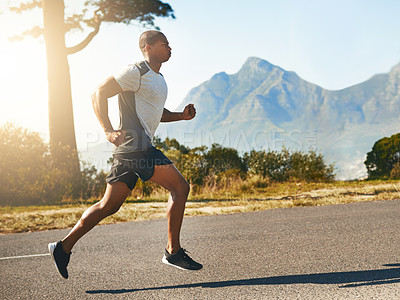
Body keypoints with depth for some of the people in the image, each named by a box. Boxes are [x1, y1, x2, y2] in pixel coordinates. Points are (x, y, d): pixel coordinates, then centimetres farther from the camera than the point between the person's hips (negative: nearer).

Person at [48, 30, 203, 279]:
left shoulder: (158, 78, 22)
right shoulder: (136, 72, -7)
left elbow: (157, 113, 32)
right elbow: (99, 94, -10)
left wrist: (181, 116, 14)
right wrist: (109, 131, -18)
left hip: (131, 149, 10)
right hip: (136, 145, -10)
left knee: (110, 205, 9)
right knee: (180, 187, -8)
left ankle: (64, 247, 12)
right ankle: (173, 251, -2)